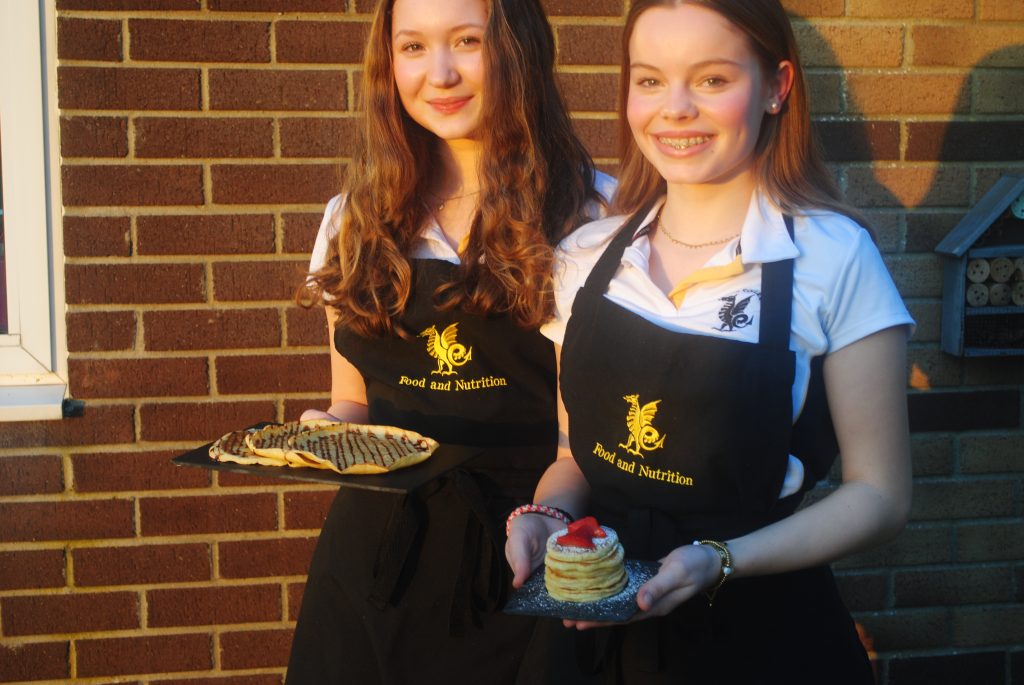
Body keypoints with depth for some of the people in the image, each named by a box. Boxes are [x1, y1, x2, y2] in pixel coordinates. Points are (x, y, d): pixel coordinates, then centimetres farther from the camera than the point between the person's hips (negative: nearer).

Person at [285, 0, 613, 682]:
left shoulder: (592, 212, -5)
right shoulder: (356, 219, 6)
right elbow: (352, 405, 13)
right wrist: (322, 430, -8)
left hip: (523, 553, -3)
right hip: (377, 543, 3)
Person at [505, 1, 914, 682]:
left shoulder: (834, 256, -13)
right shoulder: (588, 256, -1)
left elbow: (879, 493, -10)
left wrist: (720, 561, -22)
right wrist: (547, 515, -10)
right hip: (600, 624, 4)